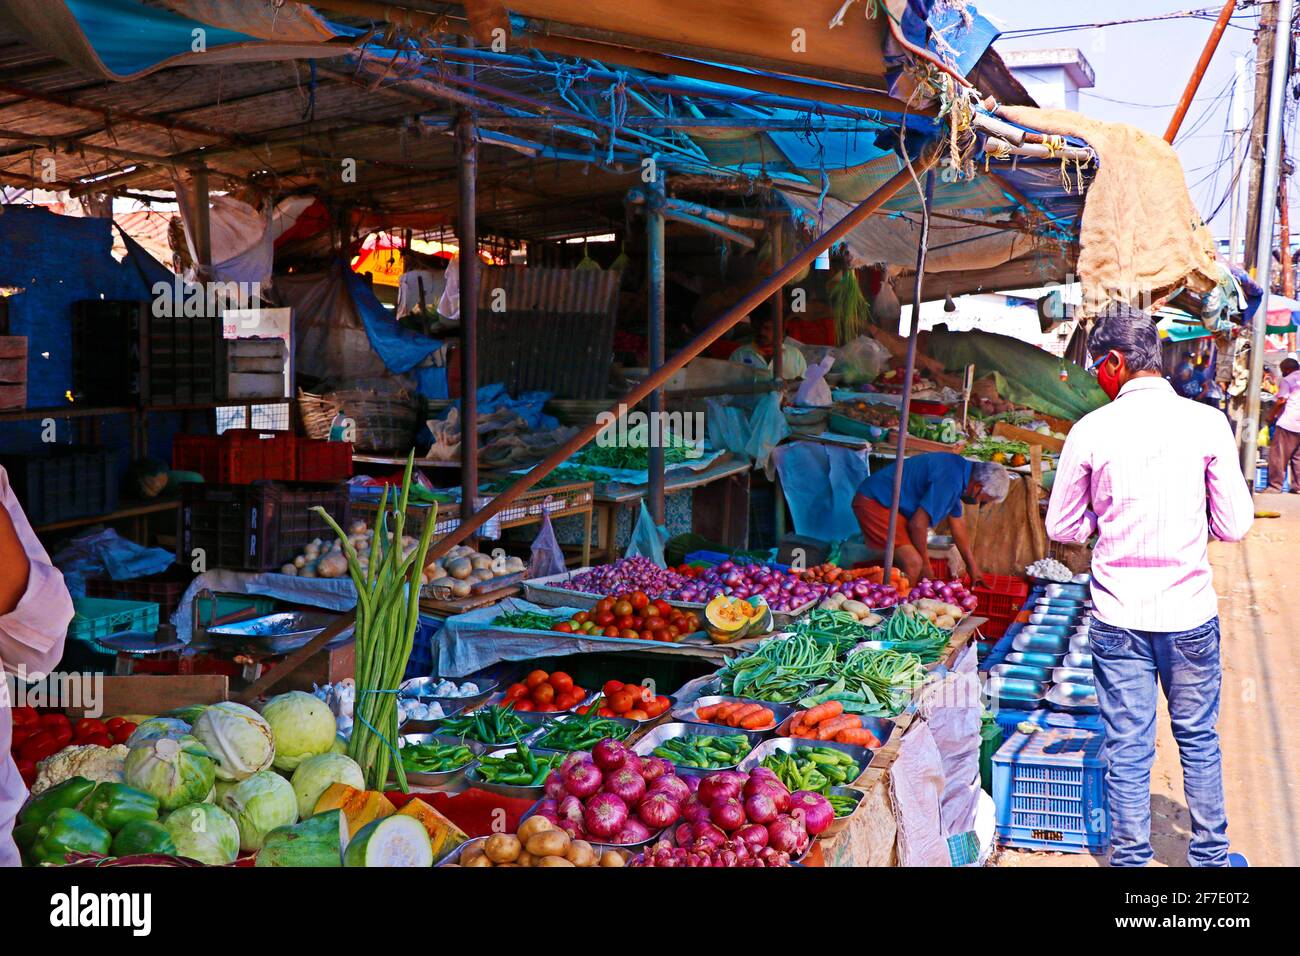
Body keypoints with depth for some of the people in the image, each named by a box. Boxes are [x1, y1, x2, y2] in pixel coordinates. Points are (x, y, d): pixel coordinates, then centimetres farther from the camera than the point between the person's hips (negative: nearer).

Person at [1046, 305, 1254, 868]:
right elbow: (1234, 526, -3)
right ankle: (1210, 855, 31)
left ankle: (1131, 859, 18)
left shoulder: (1091, 430, -7)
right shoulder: (1207, 422, -6)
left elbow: (1062, 528, 1)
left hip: (1118, 616, -1)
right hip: (1190, 611, 1)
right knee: (1199, 738, 17)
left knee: (1127, 748, 8)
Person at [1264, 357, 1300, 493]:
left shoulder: (1287, 380, -2)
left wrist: (1272, 416, 1)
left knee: (1278, 456, -2)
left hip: (1287, 424, -6)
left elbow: (1281, 400, -10)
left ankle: (1275, 486, -4)